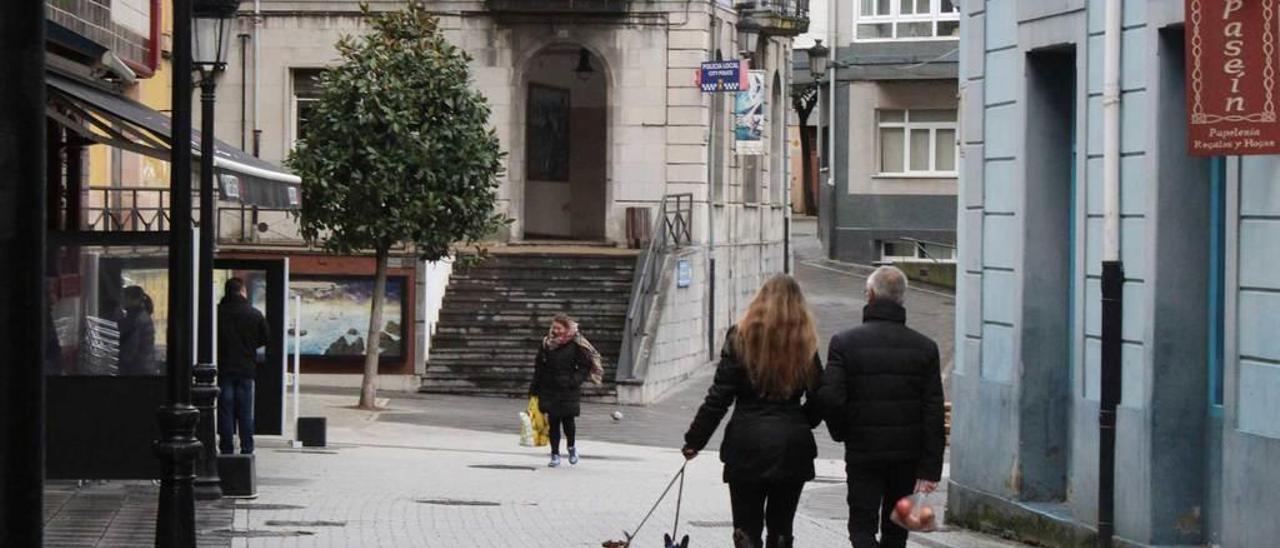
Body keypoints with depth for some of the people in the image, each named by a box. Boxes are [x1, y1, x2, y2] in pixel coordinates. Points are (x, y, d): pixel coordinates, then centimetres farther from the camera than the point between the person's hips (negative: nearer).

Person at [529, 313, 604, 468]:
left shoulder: (576, 345, -5)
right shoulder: (547, 344, 6)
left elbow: (585, 367, -3)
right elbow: (539, 367, 11)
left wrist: (574, 381, -17)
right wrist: (534, 389, 9)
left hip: (568, 391, -3)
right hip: (549, 390, 3)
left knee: (568, 420, -3)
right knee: (553, 422, 2)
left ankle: (572, 446, 26)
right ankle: (555, 455, 10)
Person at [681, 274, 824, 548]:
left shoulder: (741, 338, -5)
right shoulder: (805, 344, 0)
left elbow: (719, 397, -6)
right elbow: (819, 401, 2)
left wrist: (694, 440, 0)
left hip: (747, 446, -2)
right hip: (792, 449, 2)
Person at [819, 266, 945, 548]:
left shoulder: (844, 342, -9)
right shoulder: (924, 347, -1)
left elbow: (830, 398, -15)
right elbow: (933, 412, -4)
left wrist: (842, 433, 6)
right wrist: (930, 469, -2)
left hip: (863, 453, -3)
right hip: (908, 457, 3)